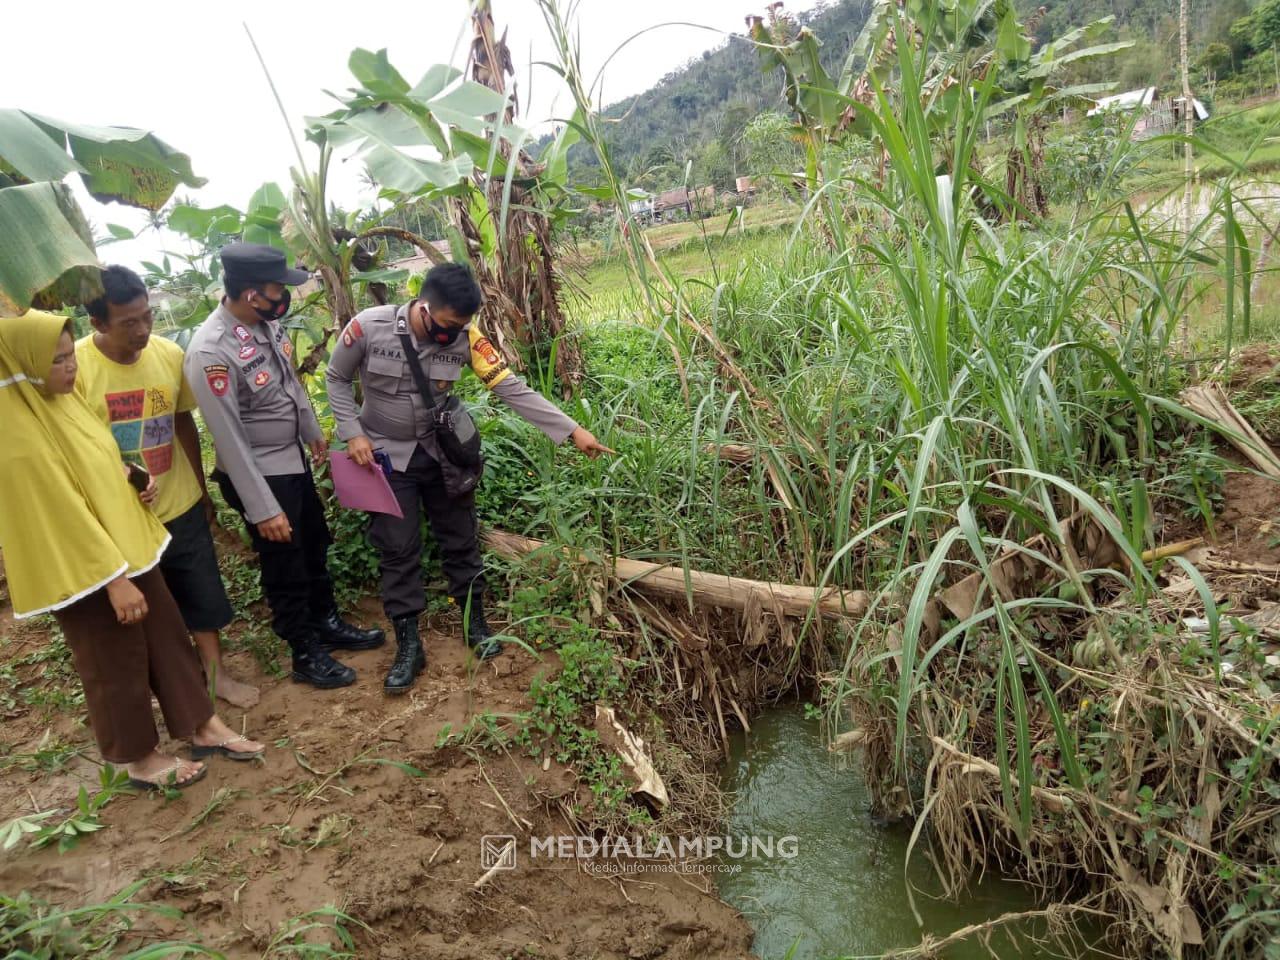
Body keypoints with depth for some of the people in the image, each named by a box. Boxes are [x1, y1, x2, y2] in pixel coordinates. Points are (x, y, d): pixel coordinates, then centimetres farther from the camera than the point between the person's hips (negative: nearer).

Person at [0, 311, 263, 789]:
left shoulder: (62, 397, 2)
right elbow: (62, 514, -24)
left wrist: (132, 478, -1)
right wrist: (113, 578, -22)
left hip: (128, 543, 8)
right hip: (84, 570, -8)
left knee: (169, 637, 16)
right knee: (118, 666, 9)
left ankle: (203, 728, 31)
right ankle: (141, 761, 29)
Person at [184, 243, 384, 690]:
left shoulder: (267, 321, -6)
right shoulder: (211, 351, -29)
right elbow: (230, 439, -26)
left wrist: (313, 430, 23)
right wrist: (263, 509, -22)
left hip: (293, 458, 8)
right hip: (260, 473, -8)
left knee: (315, 544, 23)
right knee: (285, 568, 9)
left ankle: (328, 623, 44)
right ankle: (306, 655, 28)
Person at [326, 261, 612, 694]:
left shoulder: (465, 336, -19)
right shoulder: (368, 326, -22)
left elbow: (512, 388, -20)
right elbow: (337, 379, -5)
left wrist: (573, 431, -25)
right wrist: (353, 434, -16)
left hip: (442, 450, 2)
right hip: (386, 455, -1)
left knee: (460, 539, 10)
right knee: (398, 550, 3)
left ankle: (476, 623, 30)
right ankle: (409, 647, 15)